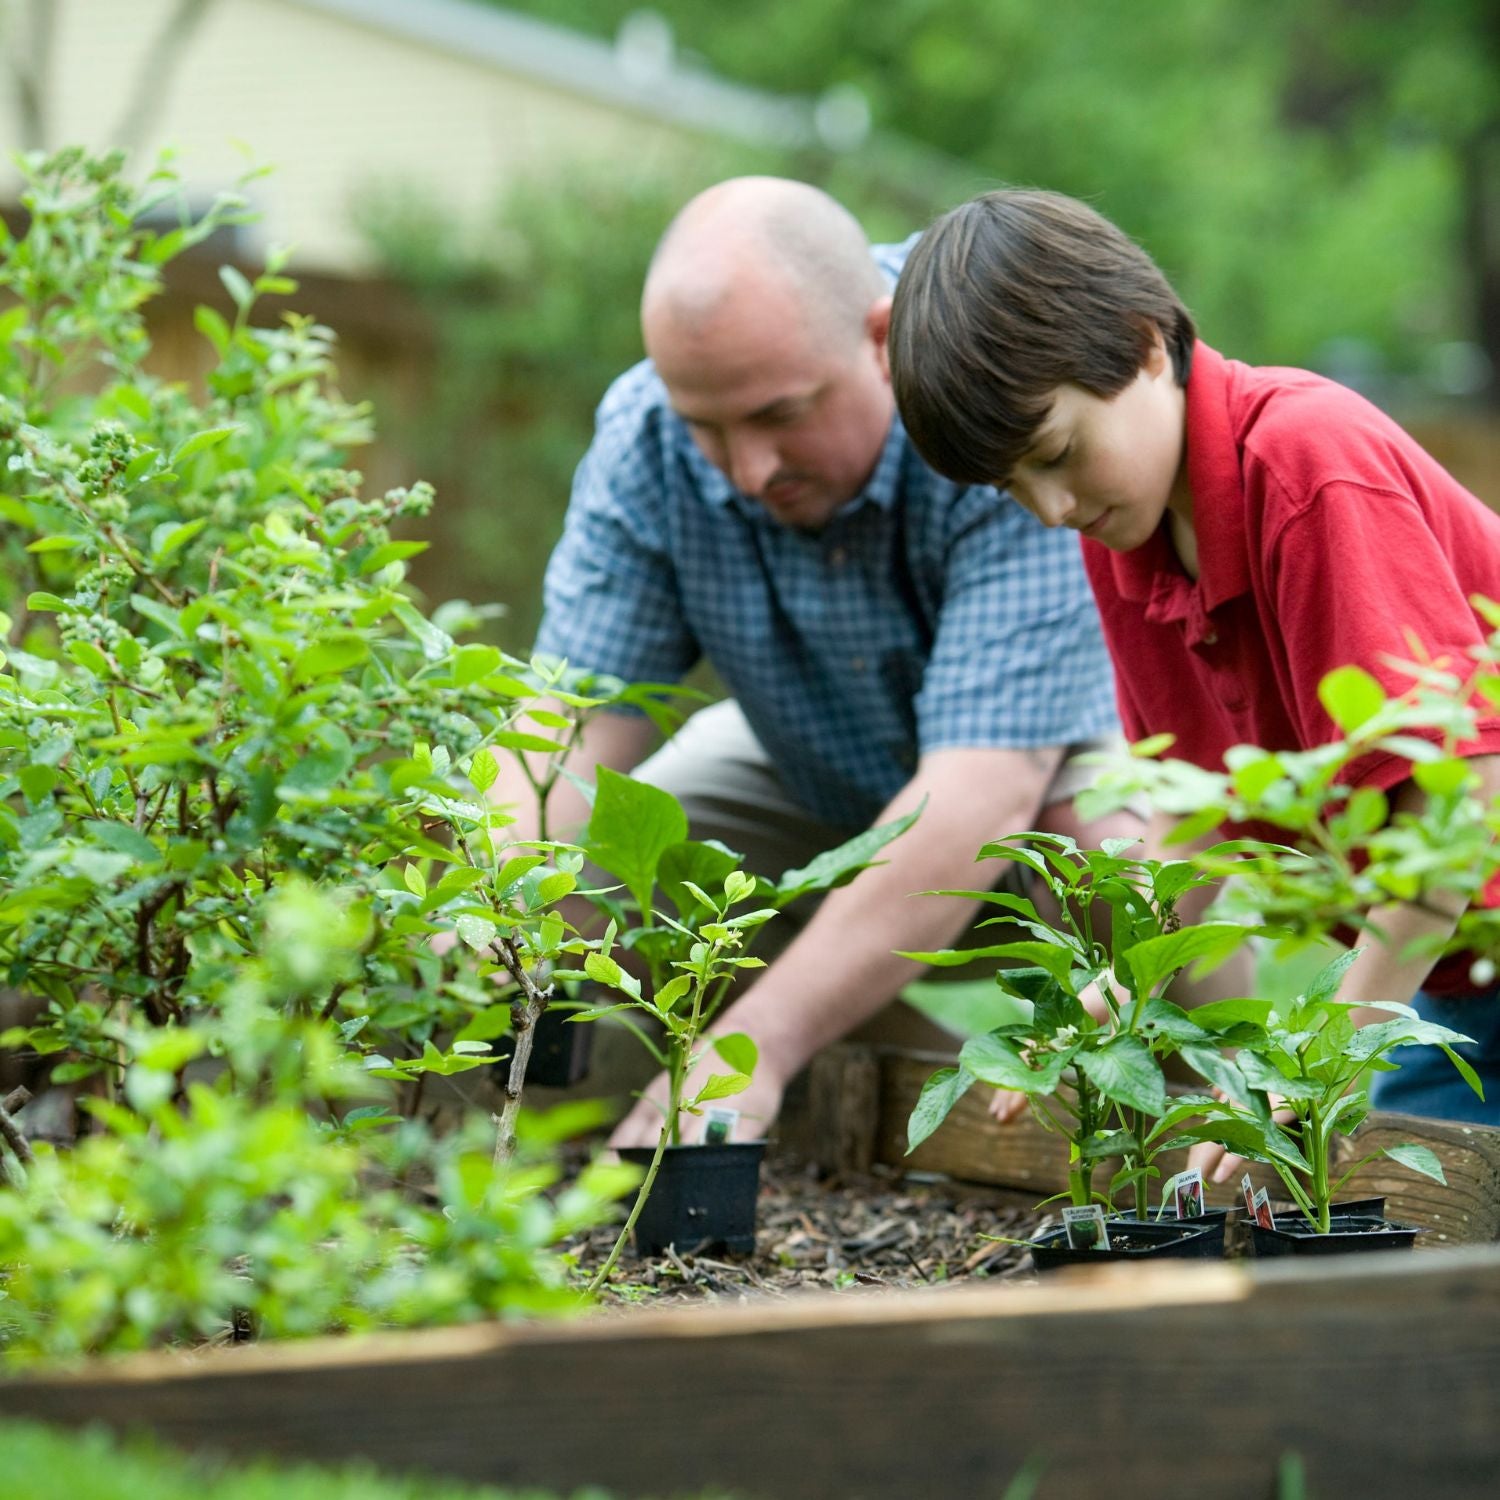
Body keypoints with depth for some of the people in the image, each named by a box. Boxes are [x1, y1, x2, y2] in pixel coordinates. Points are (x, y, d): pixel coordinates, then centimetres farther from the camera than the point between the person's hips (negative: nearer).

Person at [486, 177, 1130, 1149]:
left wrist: (760, 1040, -52)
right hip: (823, 785, 4)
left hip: (1068, 748, -4)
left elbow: (985, 788, -43)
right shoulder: (646, 439, -20)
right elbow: (577, 713, -21)